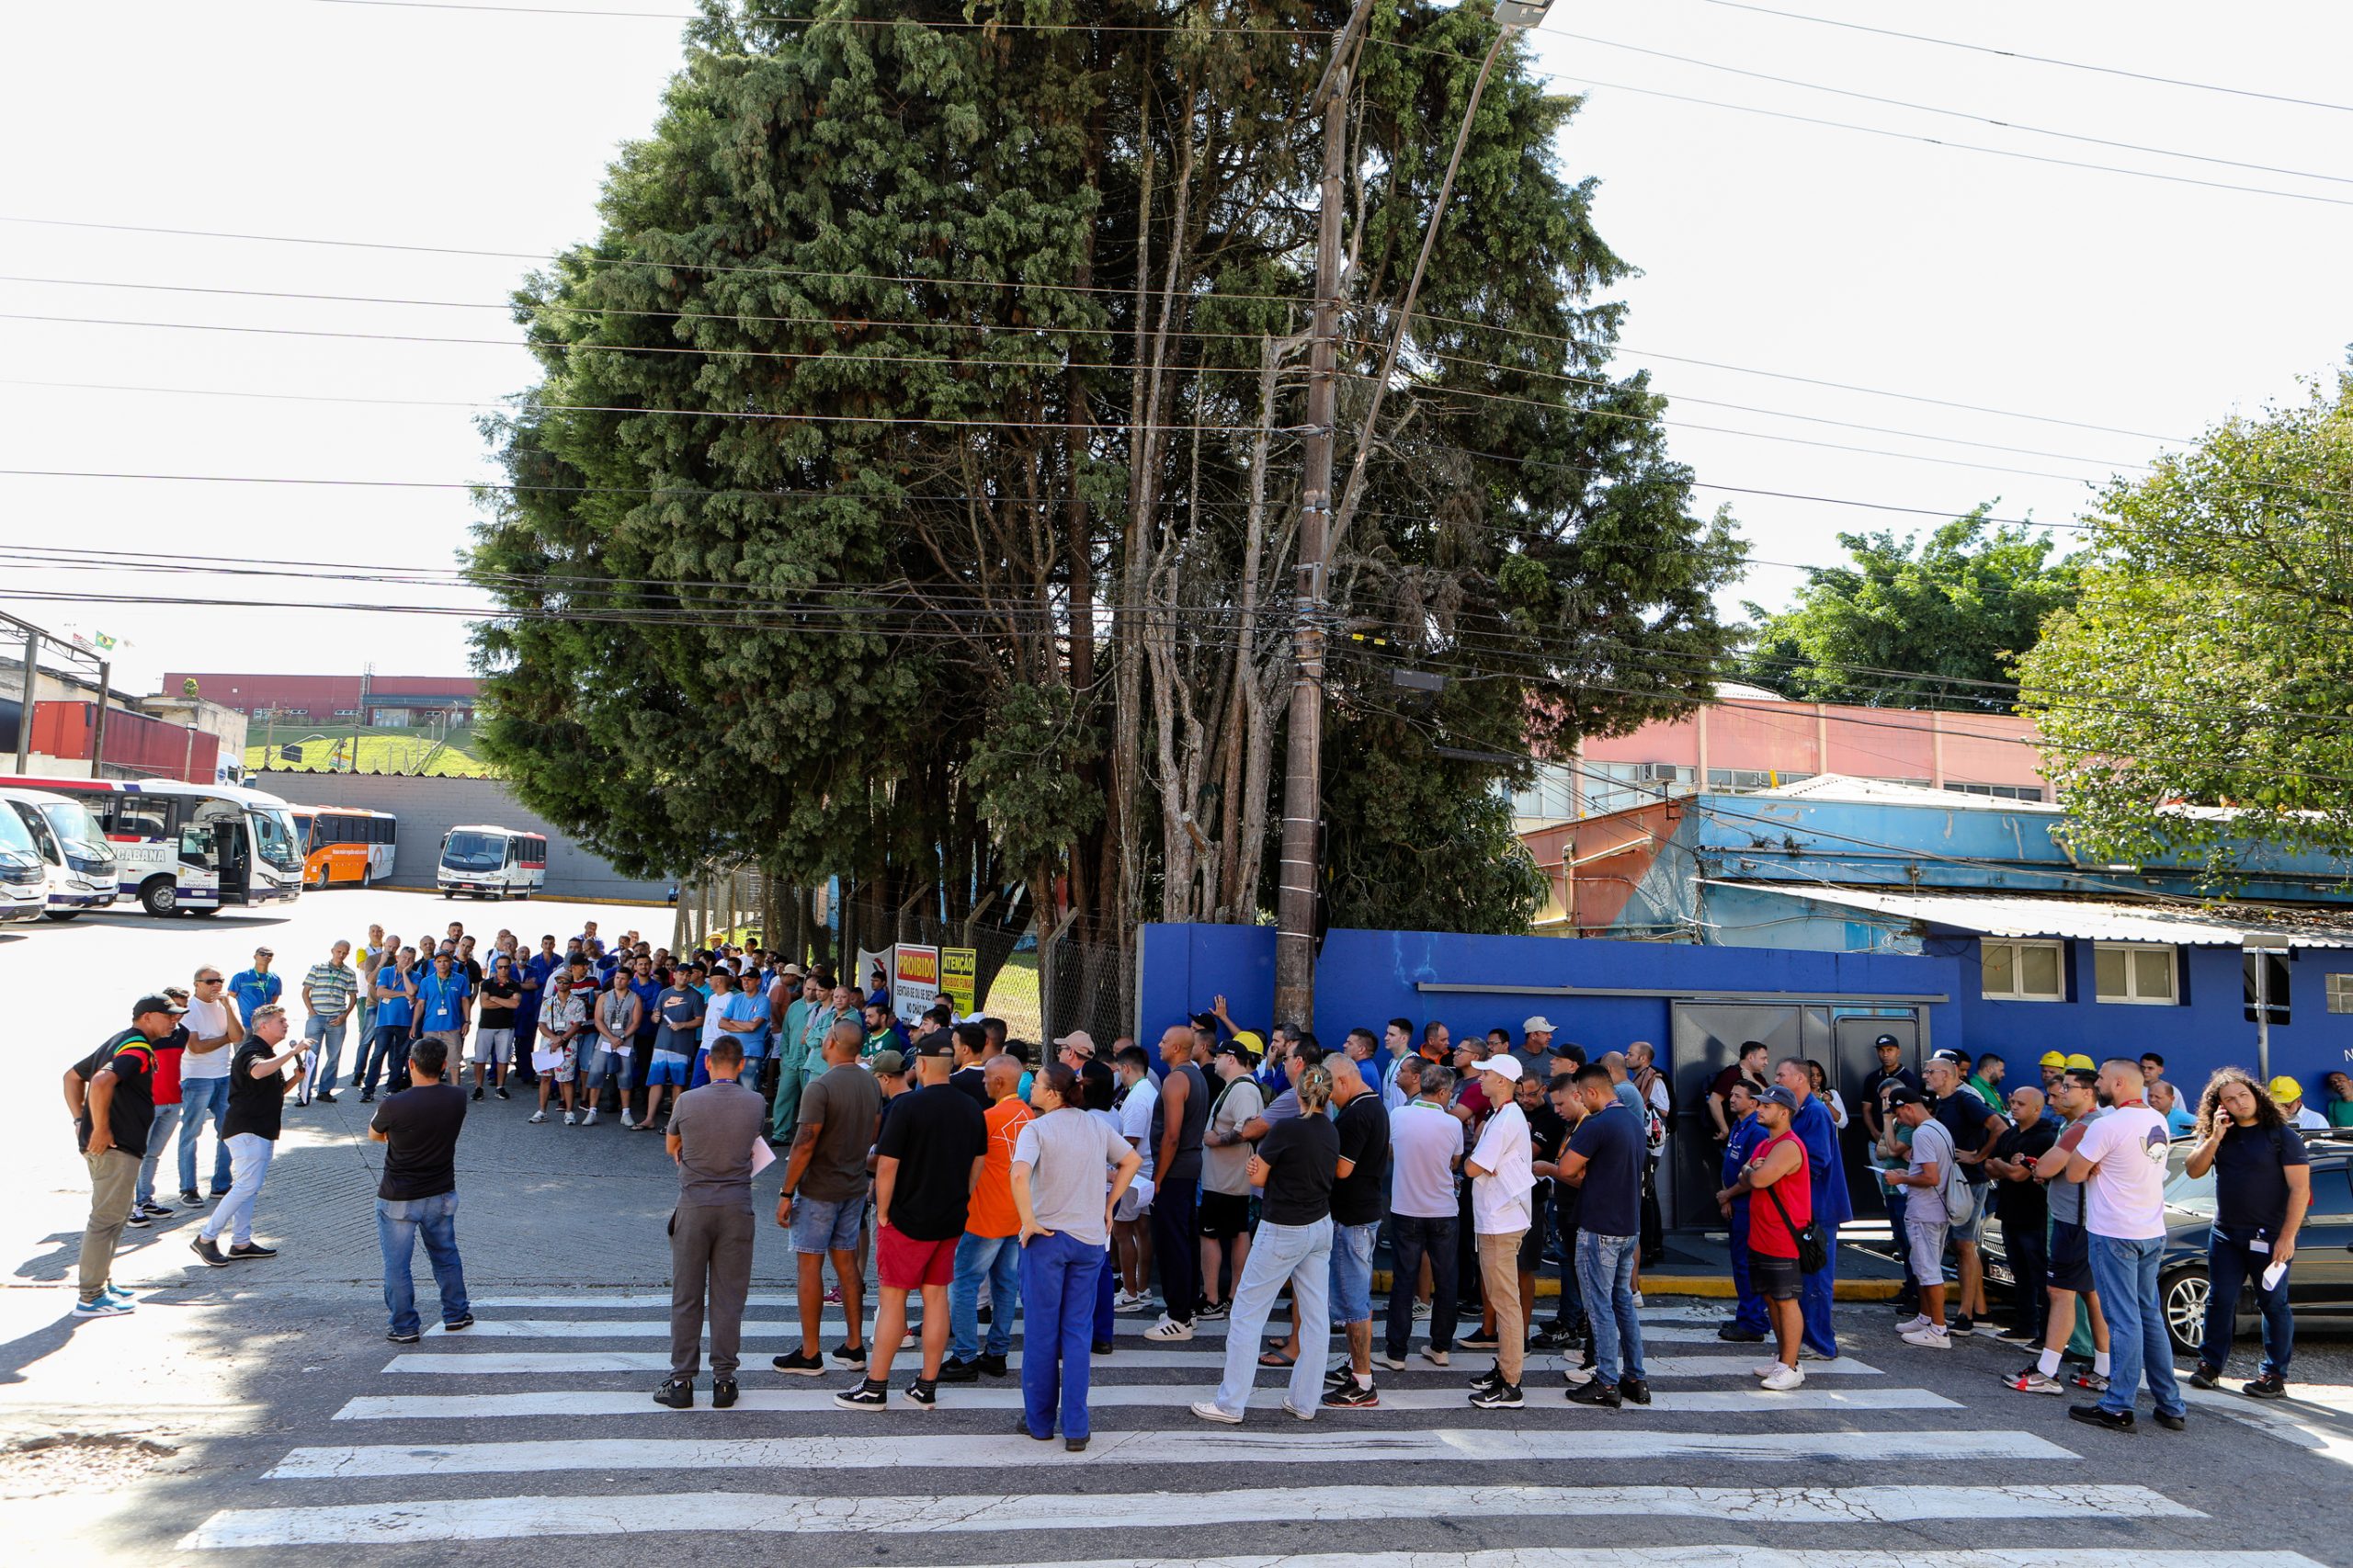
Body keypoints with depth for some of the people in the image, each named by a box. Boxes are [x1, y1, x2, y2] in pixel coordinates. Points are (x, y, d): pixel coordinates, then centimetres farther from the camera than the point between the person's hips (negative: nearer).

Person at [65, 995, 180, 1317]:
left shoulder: (118, 1042, 19)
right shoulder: (138, 1048, -14)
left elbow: (73, 1076, 26)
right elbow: (102, 1081, -31)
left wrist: (80, 1120, 18)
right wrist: (100, 1129, -23)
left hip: (105, 1143, 11)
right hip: (116, 1146, -11)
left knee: (115, 1215, 20)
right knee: (107, 1218, -6)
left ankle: (100, 1283, 27)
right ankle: (90, 1297, -2)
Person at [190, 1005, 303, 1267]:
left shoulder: (269, 1054, 20)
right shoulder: (250, 1050, -12)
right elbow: (257, 1071, -37)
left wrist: (295, 1078, 7)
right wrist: (292, 1052, -34)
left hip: (262, 1130, 10)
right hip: (247, 1129, -10)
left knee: (249, 1187, 11)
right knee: (247, 1186, -13)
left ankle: (241, 1242, 16)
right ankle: (206, 1238, -6)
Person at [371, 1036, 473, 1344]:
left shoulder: (394, 1106, -22)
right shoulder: (457, 1098, -10)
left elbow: (374, 1134, 0)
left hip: (398, 1200, -4)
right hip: (442, 1194, 4)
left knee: (397, 1264, 9)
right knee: (446, 1255, 21)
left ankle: (404, 1327, 14)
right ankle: (456, 1314, 31)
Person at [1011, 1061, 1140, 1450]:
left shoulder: (1035, 1129, -9)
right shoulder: (1097, 1127, 7)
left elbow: (1019, 1175, -25)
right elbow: (1133, 1160, 14)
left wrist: (1028, 1222, -15)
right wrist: (1109, 1206, 15)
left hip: (1046, 1238, -4)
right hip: (1091, 1239, 4)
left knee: (1041, 1331, 9)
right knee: (1079, 1331, 8)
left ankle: (1040, 1421, 19)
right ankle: (1076, 1427, 6)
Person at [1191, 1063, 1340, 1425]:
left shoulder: (1286, 1129, -17)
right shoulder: (1331, 1132, 4)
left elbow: (1257, 1178, -10)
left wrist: (1257, 1163, 9)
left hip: (1283, 1231, -7)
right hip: (1320, 1227, 7)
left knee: (1247, 1313, 1)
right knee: (1315, 1316, 9)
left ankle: (1230, 1404, 4)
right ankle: (1305, 1401, 15)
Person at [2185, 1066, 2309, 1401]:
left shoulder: (2282, 1135, -9)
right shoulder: (2214, 1134, 7)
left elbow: (2300, 1189, -12)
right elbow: (2194, 1170, -2)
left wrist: (2287, 1237, -18)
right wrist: (2215, 1137, -14)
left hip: (2268, 1236, -5)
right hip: (2225, 1234, 5)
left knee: (2273, 1303, 3)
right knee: (2220, 1300, 8)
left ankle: (2275, 1376, 9)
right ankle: (2210, 1364, 17)